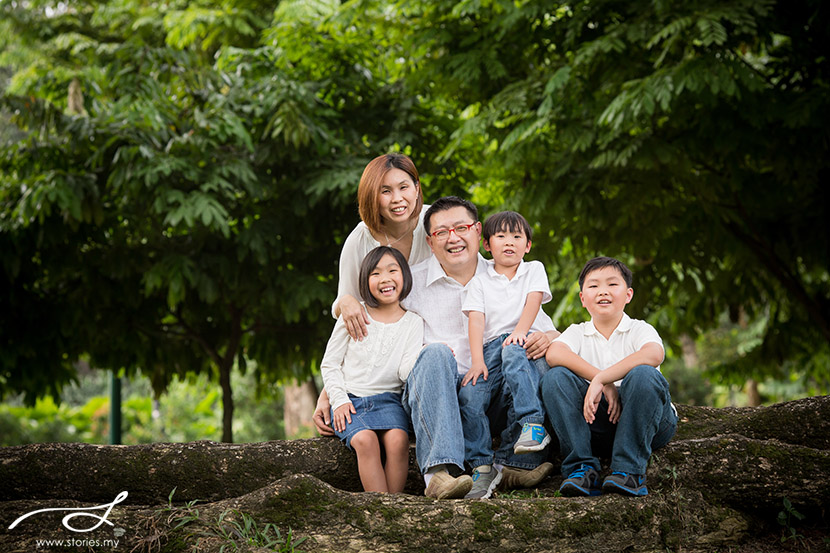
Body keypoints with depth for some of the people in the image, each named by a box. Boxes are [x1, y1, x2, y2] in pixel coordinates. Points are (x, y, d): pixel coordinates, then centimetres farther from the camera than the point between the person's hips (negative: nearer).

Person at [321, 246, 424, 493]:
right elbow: (330, 364, 8)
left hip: (387, 398, 1)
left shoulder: (413, 323, 8)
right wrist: (339, 400, -6)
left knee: (398, 440, -31)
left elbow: (405, 372, -3)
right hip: (350, 397, -1)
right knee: (365, 440, -31)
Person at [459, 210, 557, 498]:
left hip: (528, 341, -2)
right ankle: (482, 466, -17)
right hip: (492, 346, 2)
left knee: (512, 350, -39)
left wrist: (519, 331, -24)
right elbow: (476, 320, 1)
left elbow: (533, 302, -3)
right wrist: (477, 361, -15)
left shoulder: (534, 270, 16)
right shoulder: (479, 282, 16)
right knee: (469, 394, -23)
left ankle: (533, 424, -45)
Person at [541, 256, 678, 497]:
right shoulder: (578, 332, 10)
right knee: (556, 377, -16)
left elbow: (653, 355, -25)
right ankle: (581, 467, -21)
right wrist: (605, 384, -25)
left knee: (642, 375, -31)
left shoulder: (640, 330, 2)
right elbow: (554, 353, -15)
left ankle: (629, 470, -27)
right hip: (599, 419, 3)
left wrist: (599, 380, -30)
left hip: (646, 421, -2)